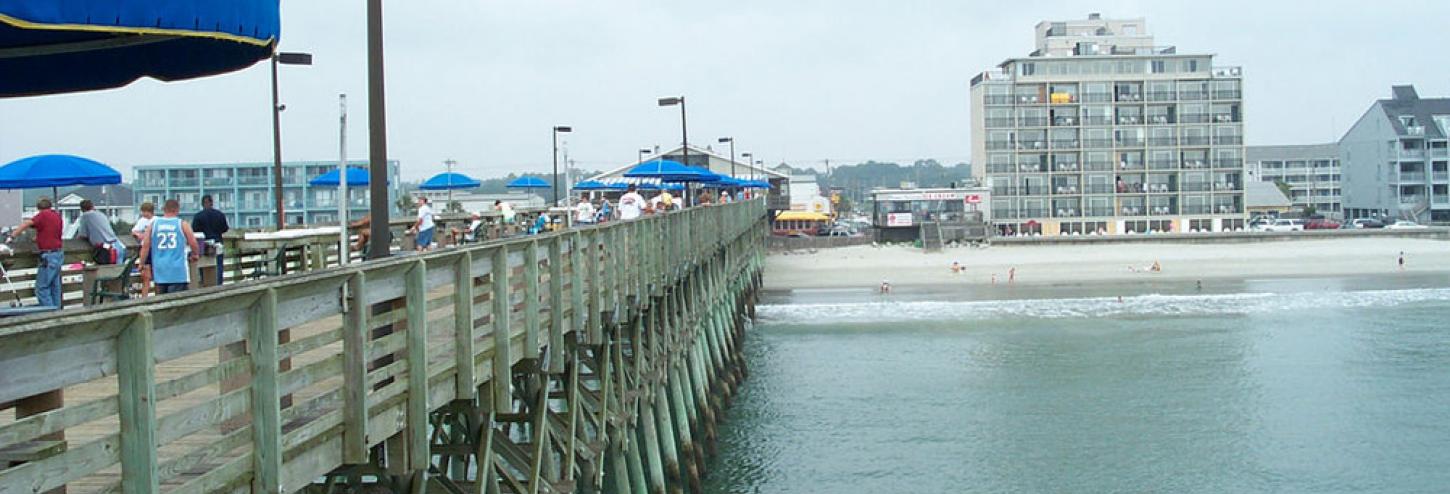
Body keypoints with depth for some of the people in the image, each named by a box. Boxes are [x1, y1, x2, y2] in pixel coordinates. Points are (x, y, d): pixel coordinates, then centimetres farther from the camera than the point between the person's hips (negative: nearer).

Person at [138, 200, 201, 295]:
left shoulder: (153, 224, 6)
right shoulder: (183, 224, -1)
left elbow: (146, 246, 3)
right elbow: (193, 244, -2)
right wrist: (195, 255, 18)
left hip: (160, 272, 3)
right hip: (178, 272, -3)